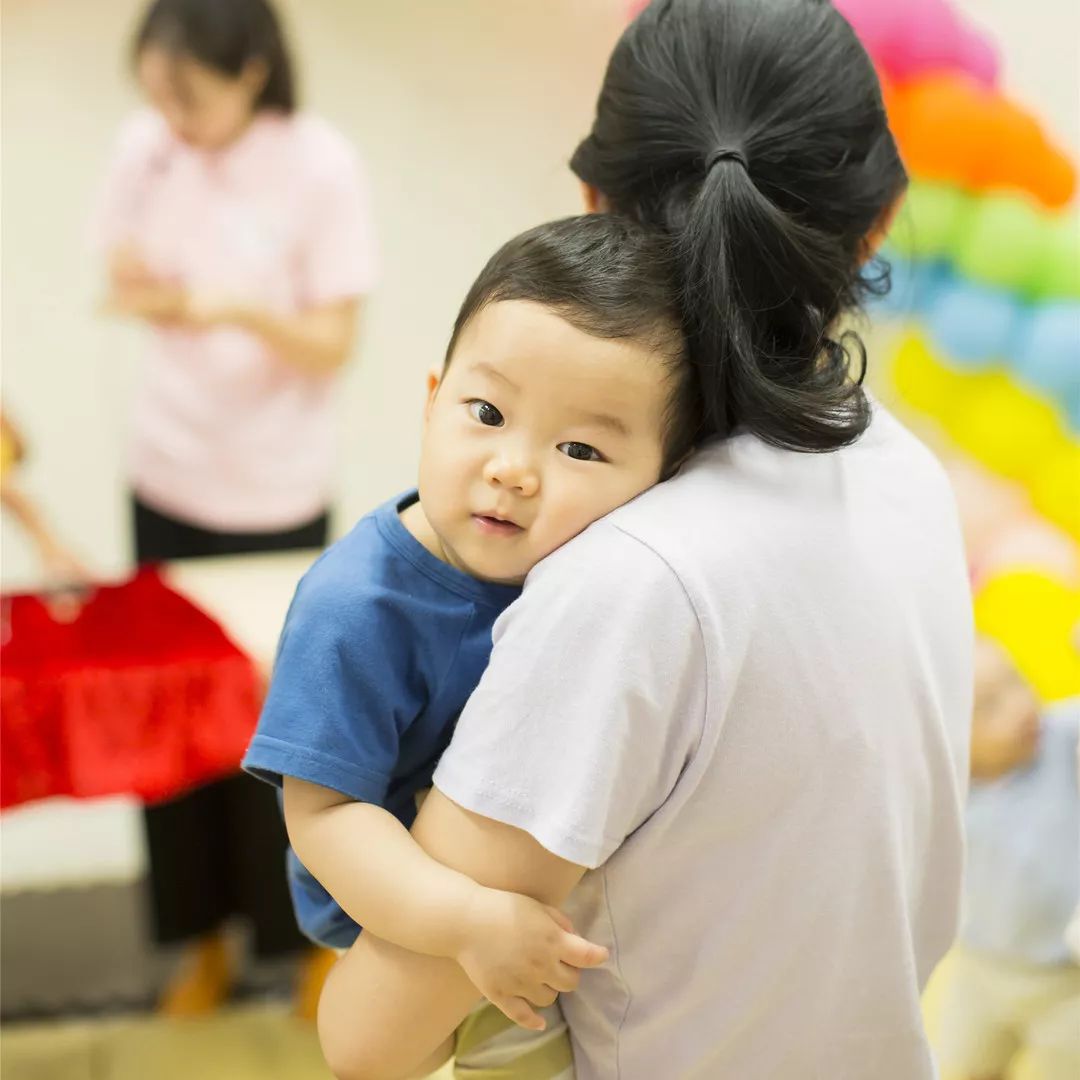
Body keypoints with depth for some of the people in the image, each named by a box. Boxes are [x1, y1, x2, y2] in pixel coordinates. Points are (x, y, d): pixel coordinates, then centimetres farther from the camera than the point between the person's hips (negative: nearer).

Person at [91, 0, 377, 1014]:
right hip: (170, 474, 3)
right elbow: (131, 281, 4)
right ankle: (206, 930, 27)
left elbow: (333, 347, -12)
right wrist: (143, 291, -20)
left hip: (275, 494, -3)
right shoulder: (145, 145, -6)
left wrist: (245, 312, -31)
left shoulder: (320, 166, -15)